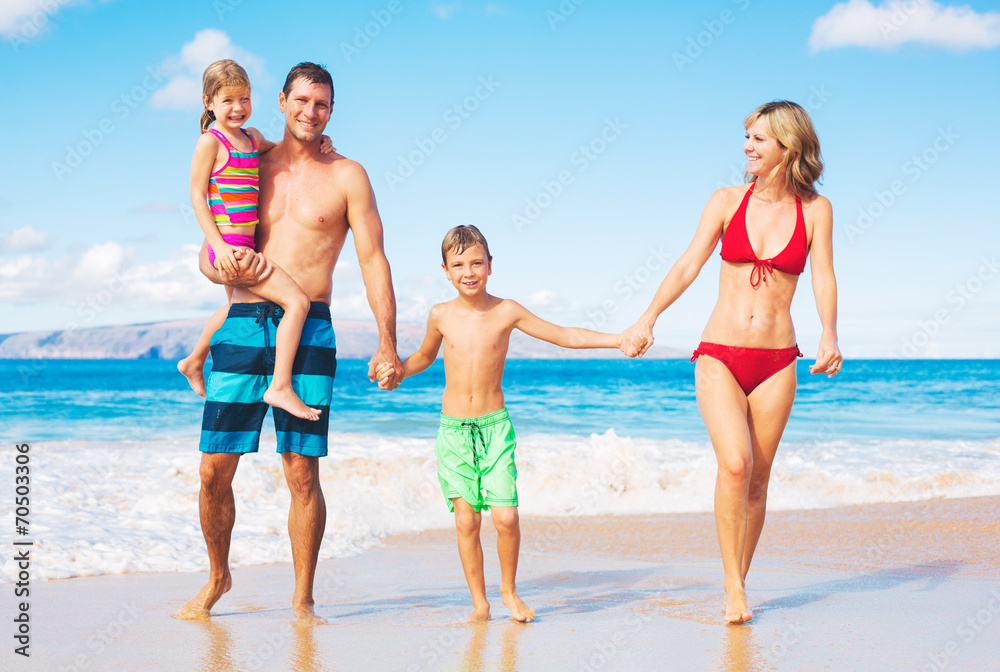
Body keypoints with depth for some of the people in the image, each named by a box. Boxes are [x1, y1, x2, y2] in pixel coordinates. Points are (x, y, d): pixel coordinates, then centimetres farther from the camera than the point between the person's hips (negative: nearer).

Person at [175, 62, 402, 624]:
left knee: (303, 474, -4)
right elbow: (208, 255, 15)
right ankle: (218, 578, 24)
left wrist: (387, 344, -5)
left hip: (308, 331, -2)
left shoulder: (347, 176, 7)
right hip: (242, 326, 2)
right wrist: (229, 269, -9)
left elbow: (373, 260, 3)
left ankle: (303, 599, 10)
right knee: (214, 470, 1)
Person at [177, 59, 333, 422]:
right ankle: (281, 386, -13)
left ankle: (194, 362, 54)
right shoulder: (210, 140, -10)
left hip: (242, 245, 9)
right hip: (228, 246, -9)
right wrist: (218, 244, -18)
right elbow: (197, 194, -11)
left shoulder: (251, 137, 12)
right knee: (297, 300, -16)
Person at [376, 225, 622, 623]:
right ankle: (479, 604, 10)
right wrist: (395, 371, 5)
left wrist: (619, 339, -3)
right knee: (466, 519, -2)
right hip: (453, 428, 1)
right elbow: (425, 356, 23)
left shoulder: (506, 312, -3)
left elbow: (566, 336, 3)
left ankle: (509, 590, 14)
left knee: (505, 516, -10)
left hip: (495, 425, -1)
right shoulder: (441, 315, 2)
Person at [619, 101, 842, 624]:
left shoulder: (815, 209, 3)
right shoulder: (728, 201, 3)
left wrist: (829, 337, -20)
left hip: (776, 360, 1)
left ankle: (739, 581, 21)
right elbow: (688, 266, -2)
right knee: (734, 463, -19)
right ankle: (734, 587, -9)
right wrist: (648, 319, -14)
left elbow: (823, 278, -3)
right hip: (719, 354, -1)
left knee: (757, 479, 5)